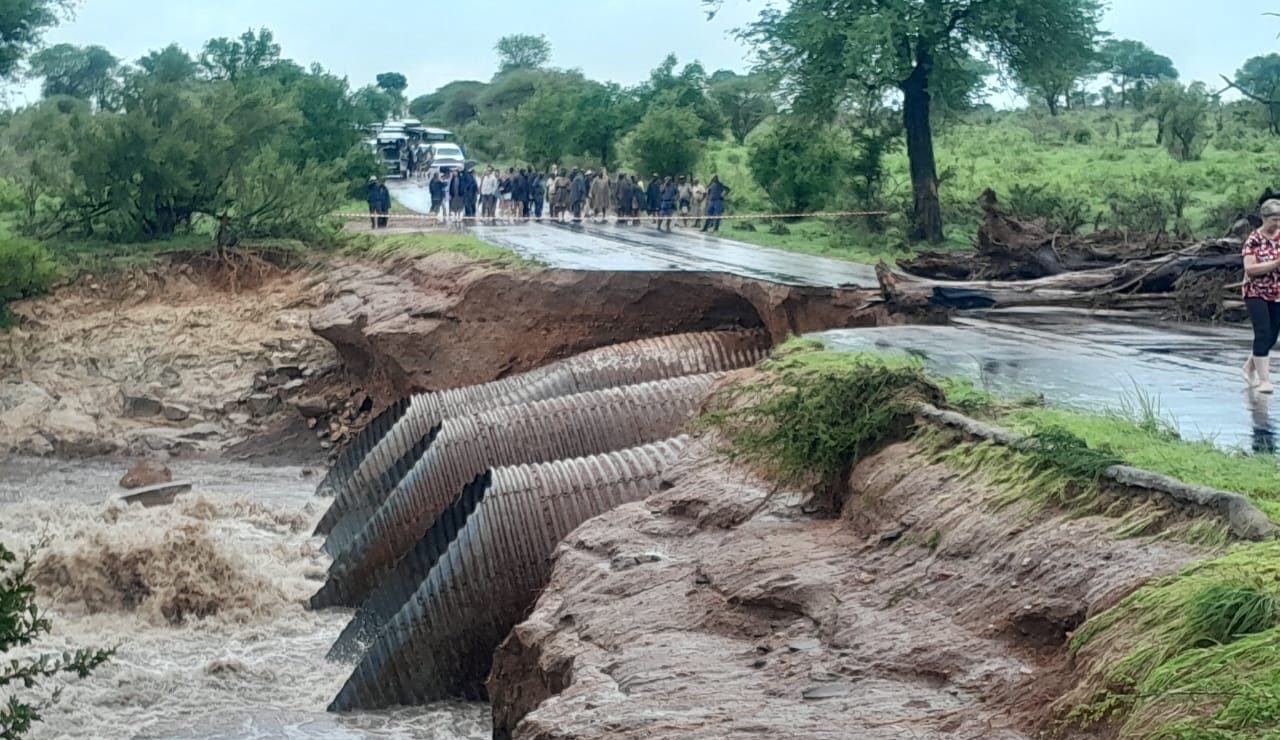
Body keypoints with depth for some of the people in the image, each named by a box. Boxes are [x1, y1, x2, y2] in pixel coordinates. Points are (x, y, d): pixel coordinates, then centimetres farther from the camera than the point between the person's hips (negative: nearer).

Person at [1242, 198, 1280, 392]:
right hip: (1256, 293, -5)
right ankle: (1264, 380, -10)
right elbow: (1249, 269, -17)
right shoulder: (1254, 240, -10)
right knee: (1263, 334, -13)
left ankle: (1250, 368, 32)